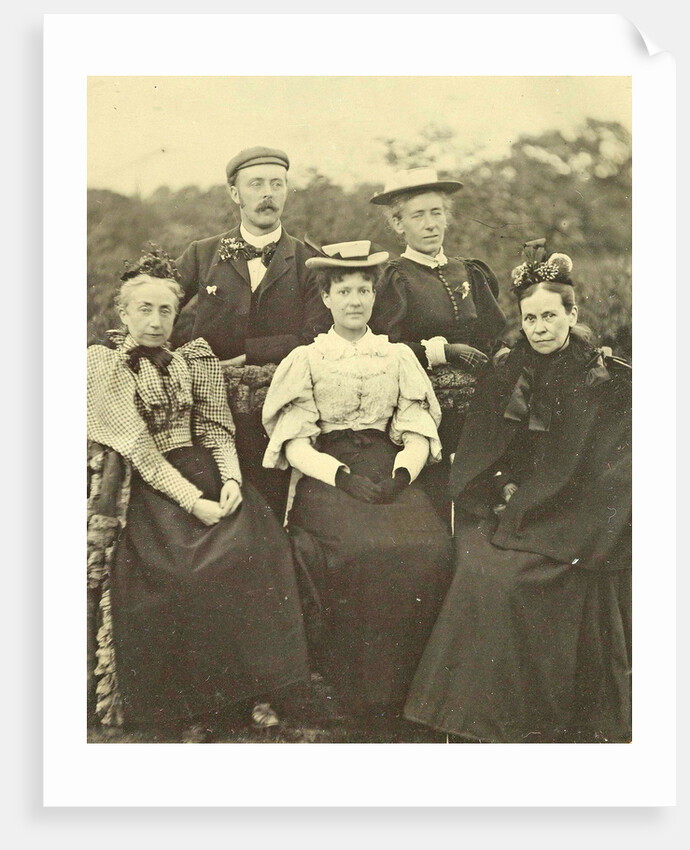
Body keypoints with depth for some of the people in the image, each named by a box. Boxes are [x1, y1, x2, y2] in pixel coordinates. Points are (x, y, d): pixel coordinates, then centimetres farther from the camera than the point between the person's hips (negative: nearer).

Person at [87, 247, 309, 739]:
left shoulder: (190, 361, 15)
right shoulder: (102, 363, 0)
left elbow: (216, 428, 10)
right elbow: (138, 450, -9)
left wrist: (230, 478, -11)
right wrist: (194, 501, -17)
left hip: (204, 473, 4)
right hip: (149, 489, -3)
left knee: (256, 546, -22)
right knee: (182, 569, -26)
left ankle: (256, 685, -10)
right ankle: (189, 697, -6)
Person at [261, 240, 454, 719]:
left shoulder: (399, 357, 18)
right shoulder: (305, 360, 11)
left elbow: (419, 435, 10)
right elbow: (294, 444, 1)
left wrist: (400, 474, -11)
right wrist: (342, 476, -16)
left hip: (391, 472, 2)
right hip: (325, 476, -2)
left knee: (431, 546, -27)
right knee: (359, 548, -32)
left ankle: (403, 689, -12)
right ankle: (363, 693, -15)